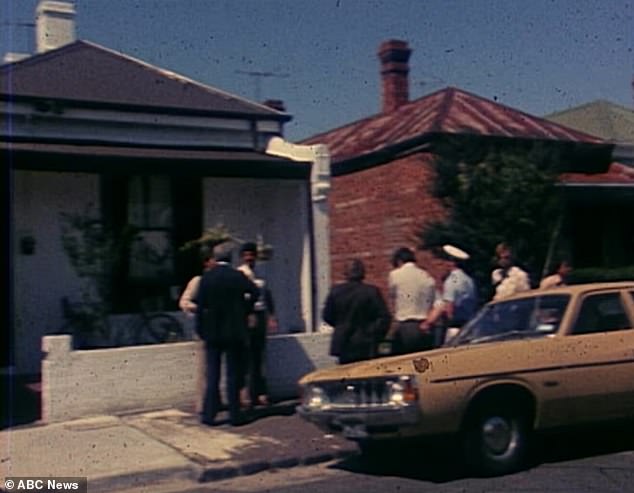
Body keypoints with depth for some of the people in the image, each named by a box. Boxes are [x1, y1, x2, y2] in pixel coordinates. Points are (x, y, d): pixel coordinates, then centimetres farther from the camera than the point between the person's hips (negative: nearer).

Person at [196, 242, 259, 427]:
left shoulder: (206, 277, -3)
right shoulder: (238, 276, -7)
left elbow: (200, 306, -2)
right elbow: (254, 292, -17)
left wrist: (200, 330, 5)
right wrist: (245, 309, 0)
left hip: (212, 333, 1)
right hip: (234, 333, -1)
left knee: (212, 375, 9)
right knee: (233, 375, 6)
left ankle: (209, 414, 11)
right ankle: (235, 415, 8)